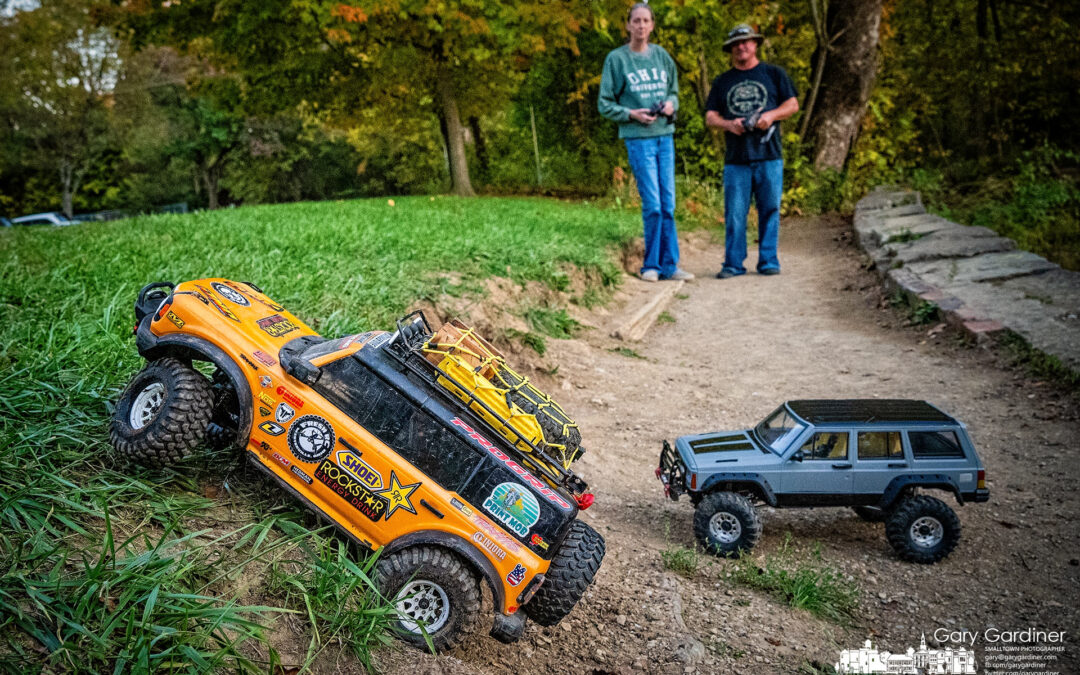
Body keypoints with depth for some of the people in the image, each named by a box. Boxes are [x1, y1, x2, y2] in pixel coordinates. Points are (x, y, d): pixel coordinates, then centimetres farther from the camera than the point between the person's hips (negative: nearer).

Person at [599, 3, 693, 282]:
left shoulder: (662, 56, 11)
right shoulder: (616, 58, 0)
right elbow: (605, 104, 2)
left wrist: (671, 104, -1)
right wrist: (631, 114, -13)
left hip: (665, 136, 4)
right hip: (638, 138, -4)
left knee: (668, 204, 4)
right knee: (652, 204, -8)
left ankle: (669, 265, 11)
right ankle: (651, 266, 4)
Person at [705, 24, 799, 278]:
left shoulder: (774, 74, 13)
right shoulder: (722, 82, 17)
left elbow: (793, 105, 10)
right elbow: (710, 117, 11)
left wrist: (771, 115, -10)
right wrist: (728, 124, -10)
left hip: (769, 155, -1)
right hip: (736, 159, 1)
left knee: (770, 209, 0)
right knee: (734, 212, -3)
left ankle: (768, 261, 8)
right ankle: (733, 263, 4)